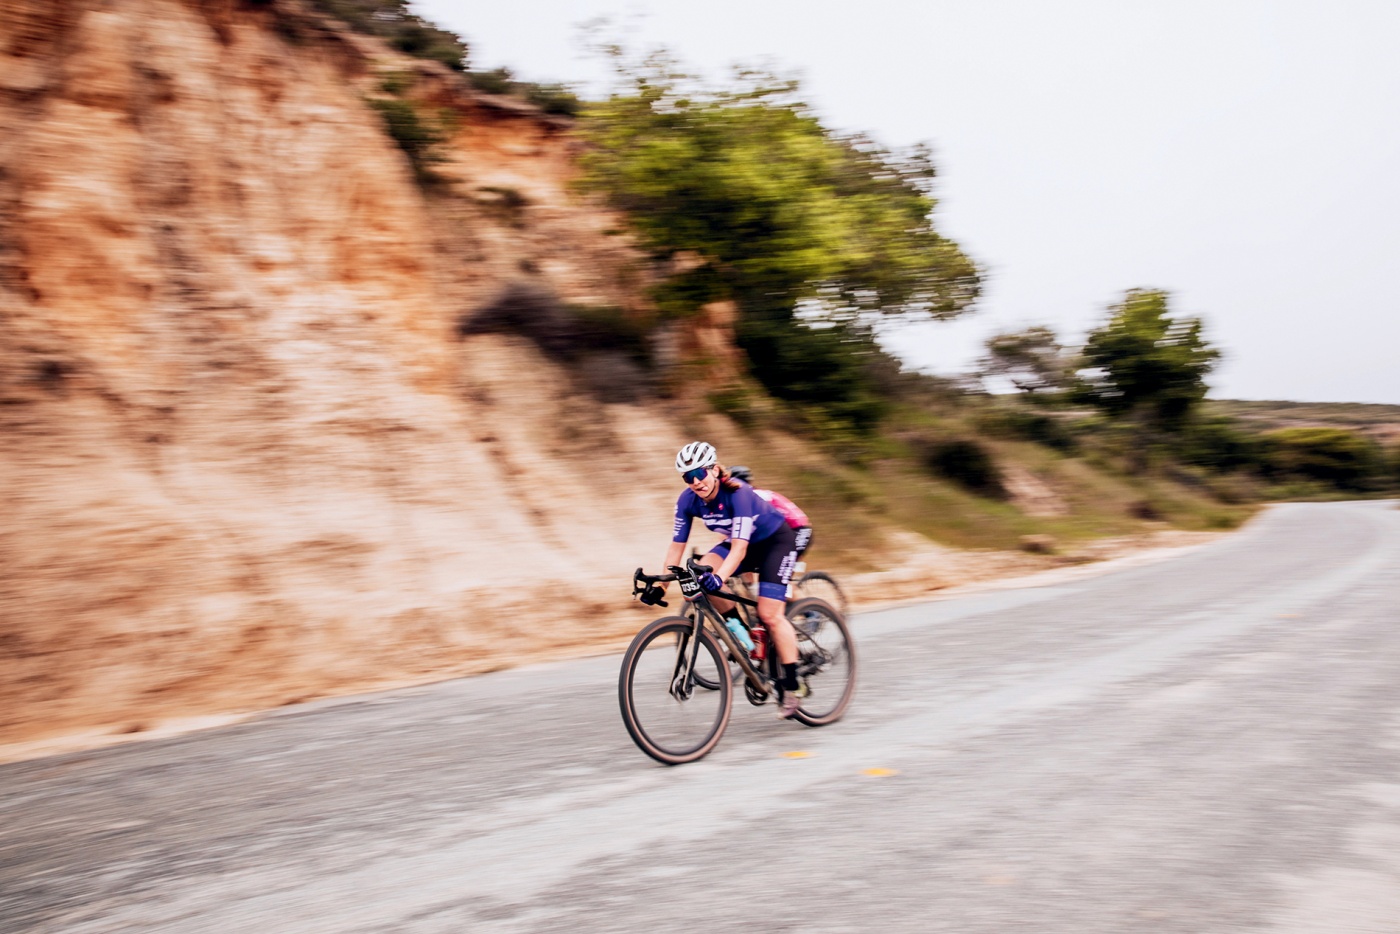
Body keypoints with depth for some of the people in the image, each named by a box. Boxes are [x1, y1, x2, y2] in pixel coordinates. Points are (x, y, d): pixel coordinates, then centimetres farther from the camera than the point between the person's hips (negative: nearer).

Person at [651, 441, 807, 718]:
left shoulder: (738, 494, -34)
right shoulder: (688, 500, -17)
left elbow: (739, 548, -41)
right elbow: (677, 546, -12)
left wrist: (720, 577, -56)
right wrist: (661, 584, -19)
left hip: (777, 540, -6)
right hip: (743, 542, 6)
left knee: (769, 614, -16)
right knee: (702, 572, -23)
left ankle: (792, 685, -1)